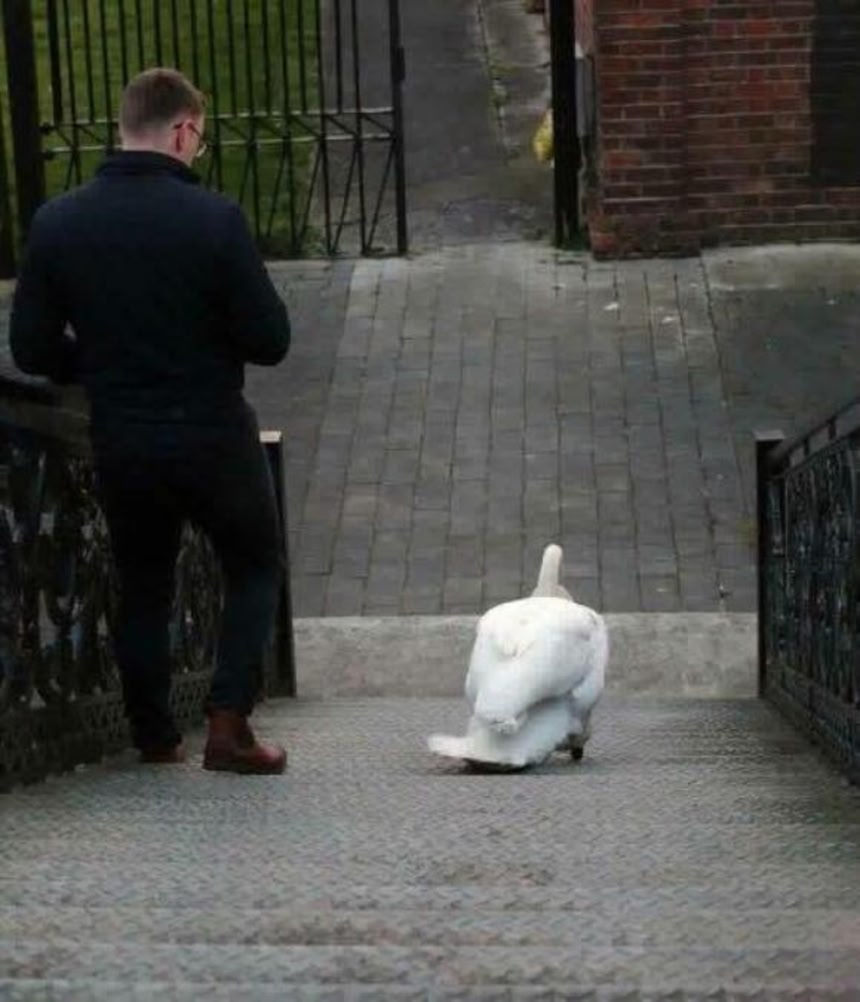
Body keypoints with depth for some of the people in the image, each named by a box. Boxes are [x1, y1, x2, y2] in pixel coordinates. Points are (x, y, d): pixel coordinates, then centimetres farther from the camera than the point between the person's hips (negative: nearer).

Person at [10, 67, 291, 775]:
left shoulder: (57, 223, -6)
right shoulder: (214, 218, -17)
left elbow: (32, 350, -1)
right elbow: (269, 340, -14)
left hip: (120, 444, 3)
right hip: (214, 437, -3)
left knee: (142, 585, 21)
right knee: (255, 568, 17)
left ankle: (154, 736, 25)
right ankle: (229, 722, 5)